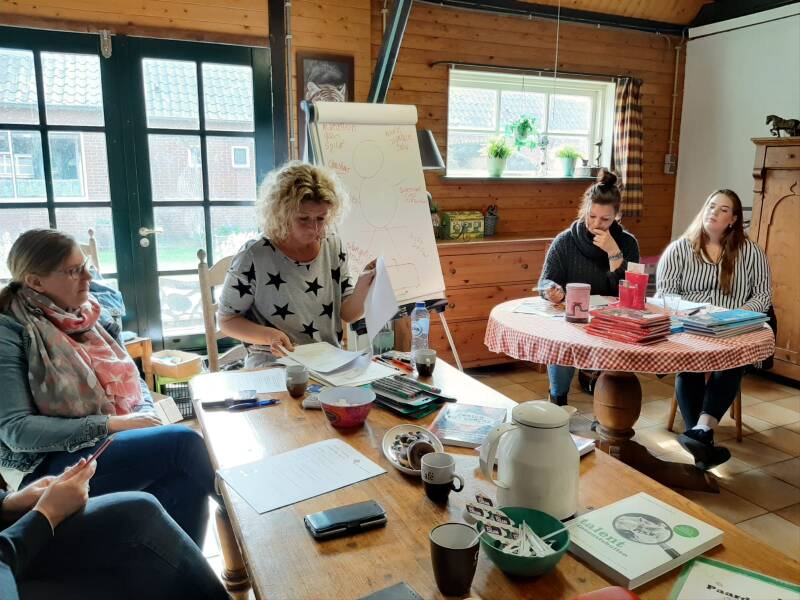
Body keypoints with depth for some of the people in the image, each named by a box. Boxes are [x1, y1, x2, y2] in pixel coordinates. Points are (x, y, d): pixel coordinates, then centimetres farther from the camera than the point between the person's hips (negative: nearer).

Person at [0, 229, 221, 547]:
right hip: (49, 466, -6)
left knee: (186, 483, -25)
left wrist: (145, 415, -6)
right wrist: (108, 424, -19)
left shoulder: (87, 316, 12)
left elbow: (133, 382, 16)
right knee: (183, 440, -26)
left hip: (117, 444, 6)